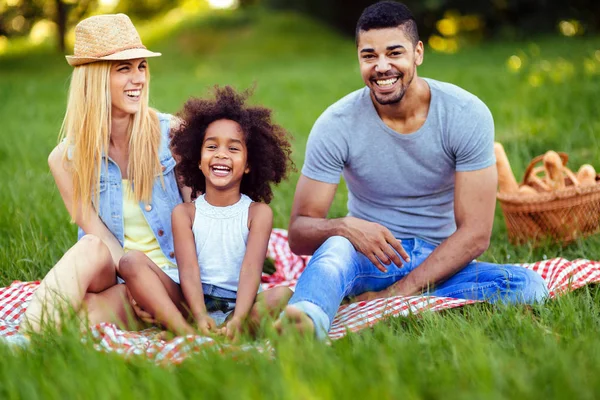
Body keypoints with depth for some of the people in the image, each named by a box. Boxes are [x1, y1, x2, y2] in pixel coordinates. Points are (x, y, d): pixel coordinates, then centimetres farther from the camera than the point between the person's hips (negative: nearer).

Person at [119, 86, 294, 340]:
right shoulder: (184, 213, 7)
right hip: (190, 304, 1)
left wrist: (238, 319, -29)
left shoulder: (258, 213, 5)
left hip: (237, 303, -1)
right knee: (131, 261, -19)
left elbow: (251, 269, -10)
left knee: (283, 294, -28)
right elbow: (188, 269, -8)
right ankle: (187, 334, -38)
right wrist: (200, 317, -27)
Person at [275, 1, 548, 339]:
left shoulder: (468, 115, -11)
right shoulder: (335, 126, -10)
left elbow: (475, 233, -14)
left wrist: (398, 293, -24)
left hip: (440, 262, 1)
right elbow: (299, 232, -10)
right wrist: (345, 227, -34)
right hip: (368, 258, -1)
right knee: (335, 245, -35)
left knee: (528, 285, -28)